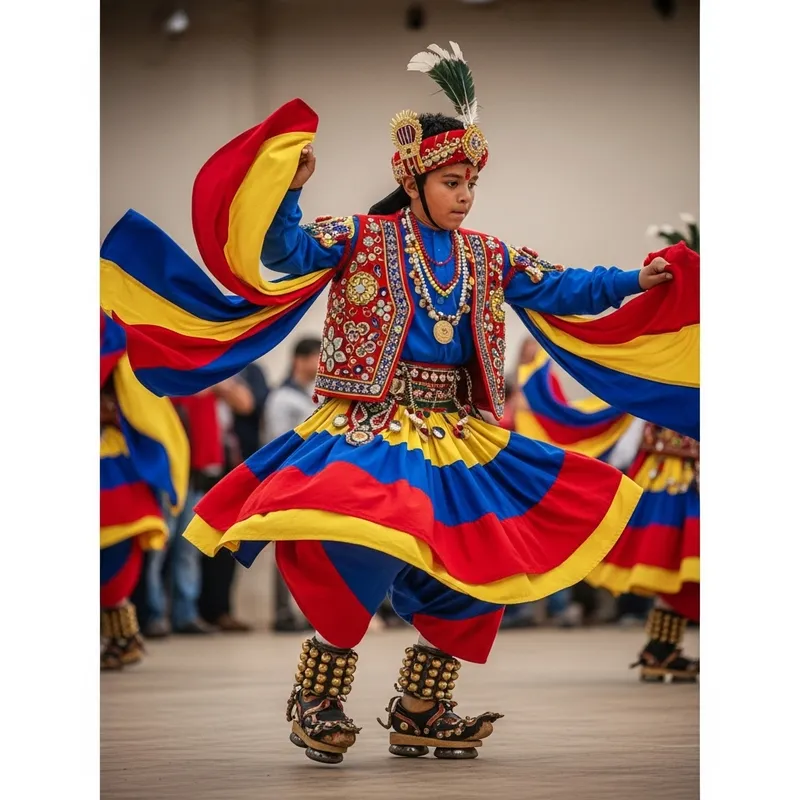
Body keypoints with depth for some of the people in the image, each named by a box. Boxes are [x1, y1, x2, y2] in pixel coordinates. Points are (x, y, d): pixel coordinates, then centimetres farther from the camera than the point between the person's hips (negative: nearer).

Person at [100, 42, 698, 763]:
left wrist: (635, 282, 4)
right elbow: (283, 251, -11)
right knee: (365, 552, -28)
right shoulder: (362, 239, 0)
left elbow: (559, 290, 14)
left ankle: (420, 713, 17)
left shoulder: (488, 257, 13)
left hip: (460, 440, 6)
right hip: (373, 428, -6)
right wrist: (290, 188, -27)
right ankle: (319, 698, -8)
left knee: (479, 568, 1)